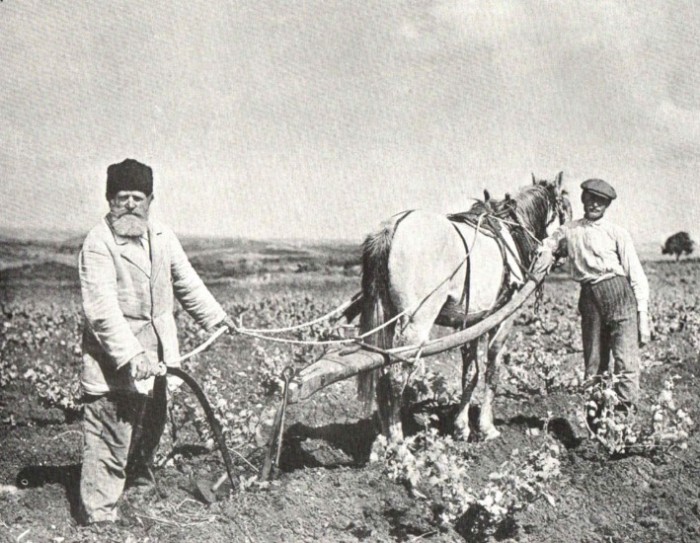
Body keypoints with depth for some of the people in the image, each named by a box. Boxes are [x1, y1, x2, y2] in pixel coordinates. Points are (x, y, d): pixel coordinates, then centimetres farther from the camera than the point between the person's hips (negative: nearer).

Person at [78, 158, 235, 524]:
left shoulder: (161, 237, 6)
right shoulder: (98, 244, -17)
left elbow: (186, 280, 21)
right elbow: (103, 309, -26)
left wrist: (214, 316, 25)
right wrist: (130, 354, -34)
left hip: (155, 357, 8)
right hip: (114, 364, -8)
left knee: (151, 424, 25)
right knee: (109, 440, -7)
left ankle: (140, 479, 49)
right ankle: (98, 516, 1)